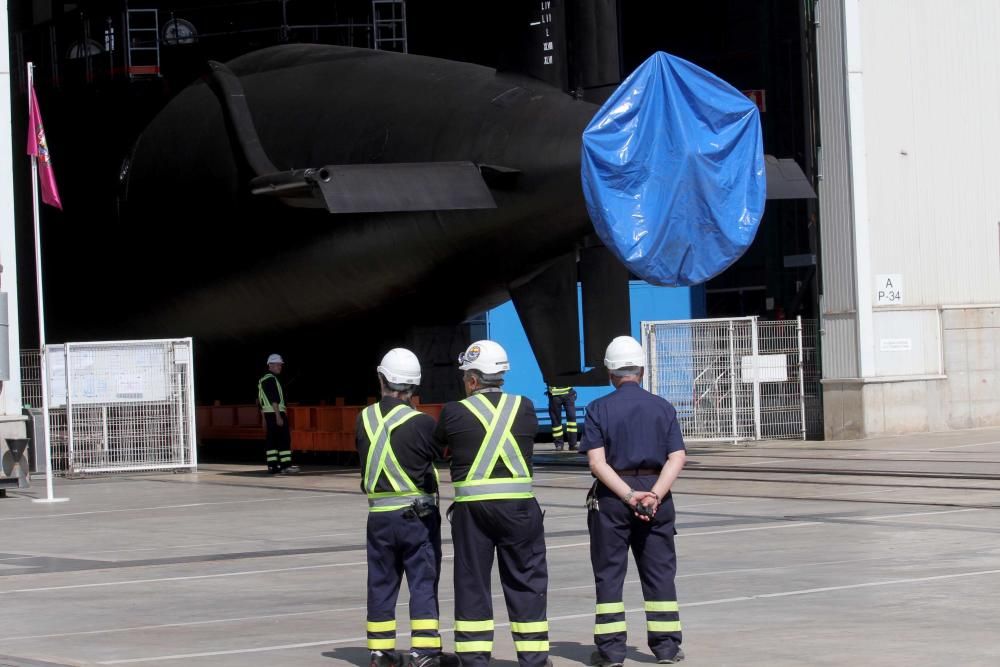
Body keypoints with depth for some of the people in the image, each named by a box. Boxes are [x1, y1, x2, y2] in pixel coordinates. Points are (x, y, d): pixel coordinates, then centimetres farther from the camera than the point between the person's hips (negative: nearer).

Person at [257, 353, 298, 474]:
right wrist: (278, 416, -22)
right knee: (284, 438, -8)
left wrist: (265, 419, 24)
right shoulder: (271, 379, -12)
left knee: (272, 440, 7)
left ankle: (272, 466, 5)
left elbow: (261, 401, 21)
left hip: (268, 414, 10)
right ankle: (285, 465, -11)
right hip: (276, 413, -10)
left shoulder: (262, 380, 19)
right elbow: (274, 400, -19)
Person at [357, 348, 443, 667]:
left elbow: (364, 458, 7)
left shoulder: (364, 419, 0)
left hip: (379, 514, 4)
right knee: (423, 581, 2)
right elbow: (441, 452, -2)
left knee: (381, 583, 12)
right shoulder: (422, 423, -14)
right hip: (418, 513, -4)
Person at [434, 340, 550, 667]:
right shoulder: (524, 408, 2)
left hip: (471, 506, -1)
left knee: (472, 582, 7)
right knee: (526, 580, 8)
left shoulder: (455, 412, -3)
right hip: (518, 504, 1)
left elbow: (437, 444, 11)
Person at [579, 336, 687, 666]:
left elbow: (597, 462, -12)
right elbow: (677, 458, -7)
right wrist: (654, 495, -15)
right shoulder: (663, 407, 4)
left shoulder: (598, 409, -3)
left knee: (609, 572, 4)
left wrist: (629, 497, -15)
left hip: (611, 497, -2)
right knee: (659, 570, 9)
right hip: (656, 495, 2)